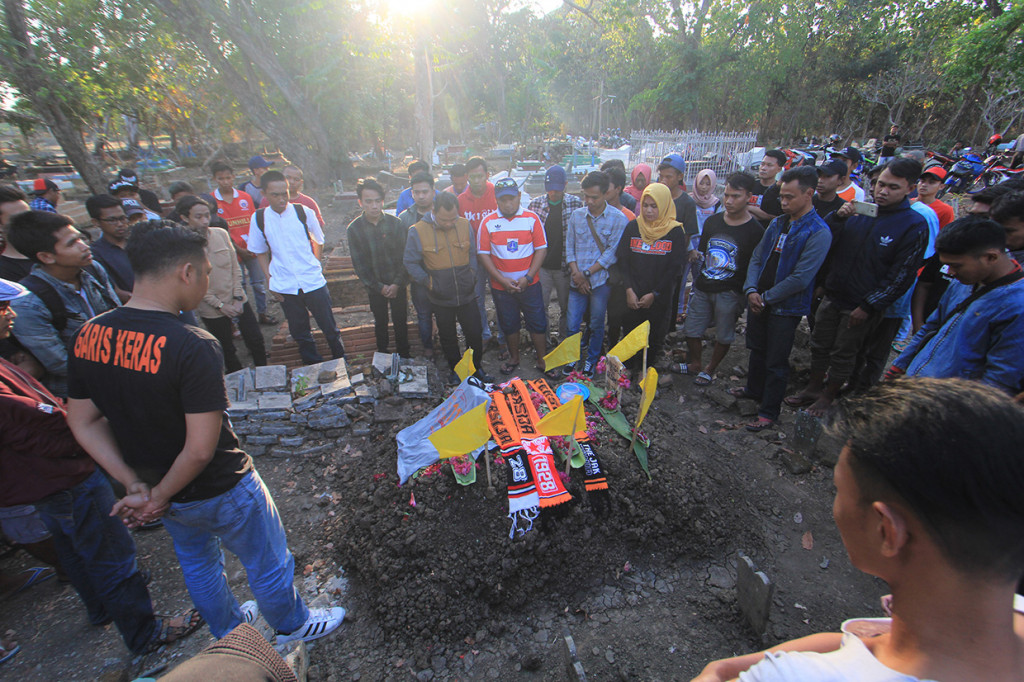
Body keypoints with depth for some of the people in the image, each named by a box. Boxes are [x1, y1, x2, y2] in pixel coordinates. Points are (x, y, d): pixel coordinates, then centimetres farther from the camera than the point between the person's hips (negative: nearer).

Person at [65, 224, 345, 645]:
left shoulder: (88, 336, -9)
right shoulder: (192, 346, -31)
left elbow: (82, 422, -1)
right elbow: (201, 448, -30)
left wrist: (136, 487, -2)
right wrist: (159, 497, -12)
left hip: (159, 487, 7)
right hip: (220, 492, -7)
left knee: (197, 564, 31)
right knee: (268, 565, 20)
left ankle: (228, 630, 56)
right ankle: (293, 626, 45)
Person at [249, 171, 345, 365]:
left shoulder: (303, 212, -5)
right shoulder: (259, 218, -2)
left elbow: (318, 241, 10)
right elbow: (261, 252, 9)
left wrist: (314, 265, 8)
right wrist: (269, 280, 4)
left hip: (313, 281, -1)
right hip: (284, 286, 1)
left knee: (329, 327, 7)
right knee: (299, 332, 12)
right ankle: (314, 368, 30)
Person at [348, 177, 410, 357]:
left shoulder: (395, 223, -9)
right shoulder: (354, 228, -7)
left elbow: (405, 256, -6)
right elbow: (359, 264, -5)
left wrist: (397, 283, -13)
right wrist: (379, 287, -9)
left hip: (397, 284, 0)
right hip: (374, 287, 1)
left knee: (400, 322, 9)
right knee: (380, 322, 14)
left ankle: (404, 357, 25)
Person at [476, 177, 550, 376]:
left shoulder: (532, 219, -3)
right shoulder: (488, 222, -3)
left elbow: (541, 249, -4)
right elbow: (483, 254, -5)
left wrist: (528, 277, -14)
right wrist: (502, 280, -13)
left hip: (529, 284, 0)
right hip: (501, 286, 1)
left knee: (537, 323, 6)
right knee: (508, 324, 14)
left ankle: (542, 360, 23)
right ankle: (514, 358, 34)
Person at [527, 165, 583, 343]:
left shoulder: (575, 203, -3)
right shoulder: (536, 204, 0)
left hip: (565, 266, 0)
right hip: (541, 266, 1)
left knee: (566, 306, 11)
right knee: (541, 306, 8)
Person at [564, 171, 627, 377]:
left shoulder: (618, 219, -6)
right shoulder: (576, 215, 4)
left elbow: (611, 253, -9)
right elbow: (569, 247, 5)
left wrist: (587, 273, -11)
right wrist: (576, 274, -8)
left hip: (601, 280, -2)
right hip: (577, 281, 3)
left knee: (596, 324, 10)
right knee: (572, 326, 4)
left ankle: (591, 359, 31)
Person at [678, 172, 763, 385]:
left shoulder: (755, 230, -8)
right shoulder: (712, 221, 6)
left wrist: (745, 295, -9)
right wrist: (696, 282, 12)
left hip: (730, 293, -4)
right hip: (703, 288, 5)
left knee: (724, 336, 7)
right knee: (691, 329, 10)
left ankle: (710, 369, 28)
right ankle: (695, 364, 32)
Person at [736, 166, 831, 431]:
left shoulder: (818, 232, -16)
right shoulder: (777, 223, 6)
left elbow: (800, 278, -20)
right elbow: (757, 258, 7)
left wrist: (766, 297, -15)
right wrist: (751, 289, -9)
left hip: (785, 307, -7)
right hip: (759, 302, 7)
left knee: (776, 361, 3)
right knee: (757, 349, 22)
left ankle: (769, 412, 16)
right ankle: (754, 389, 43)